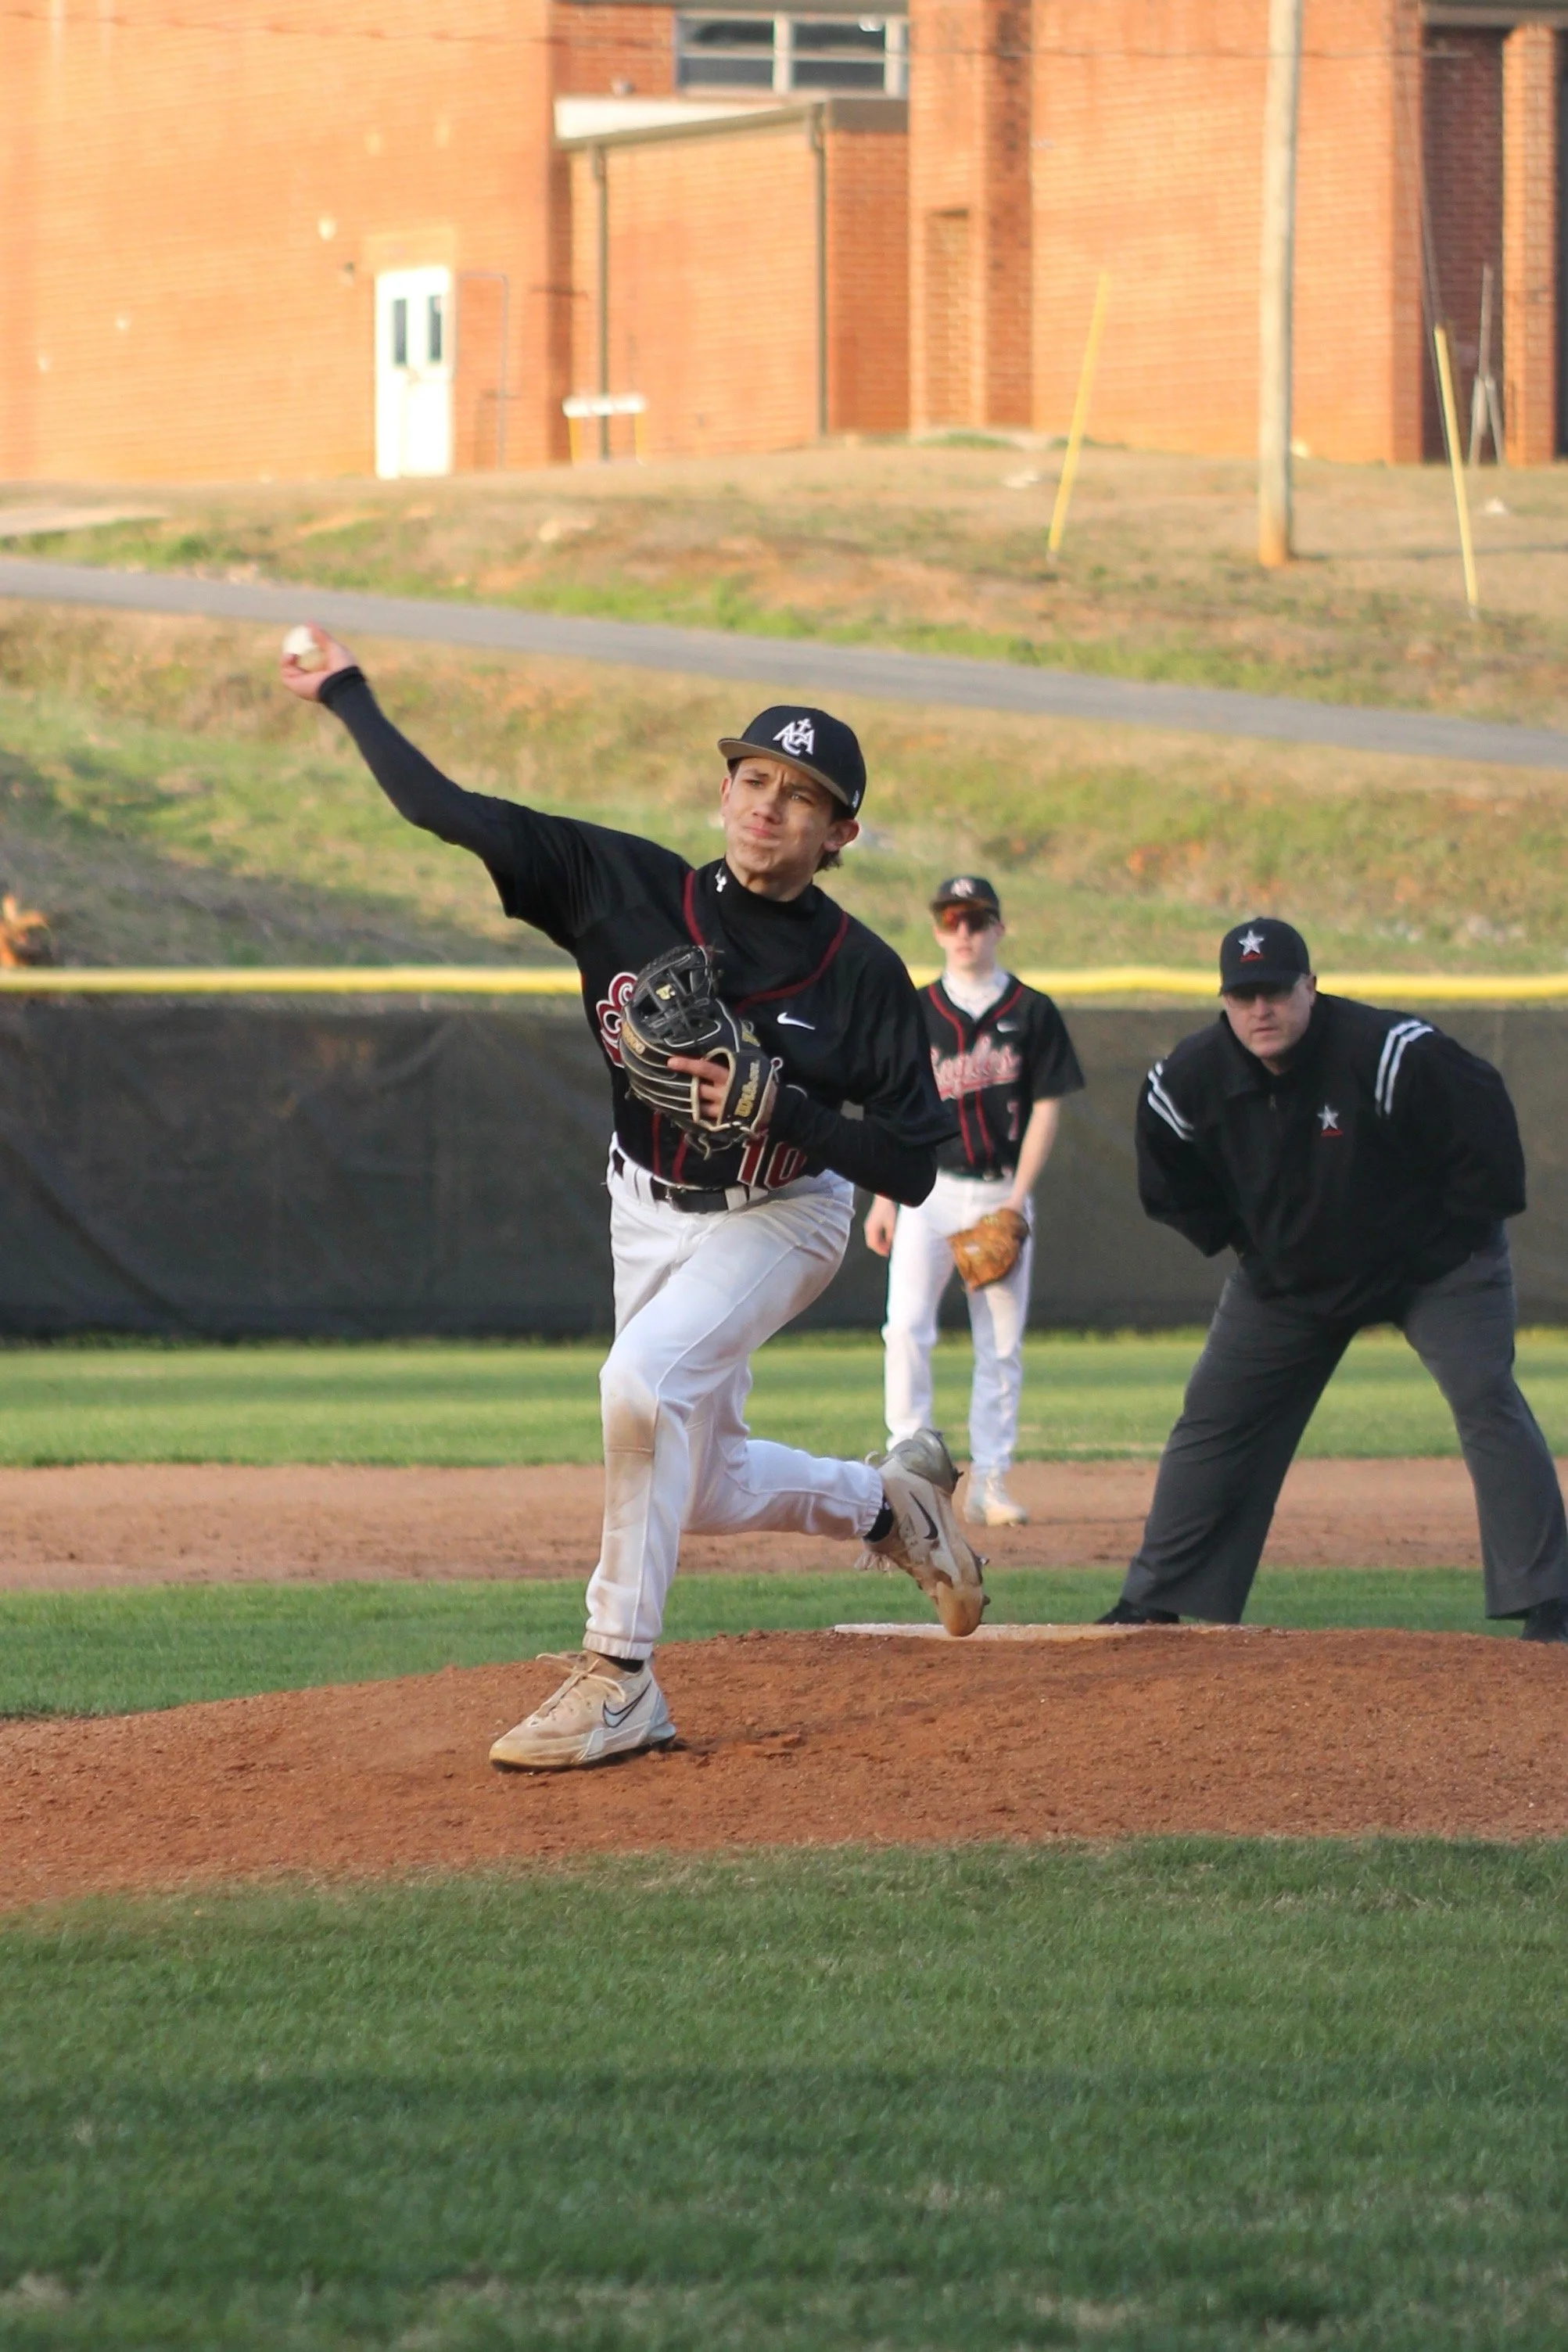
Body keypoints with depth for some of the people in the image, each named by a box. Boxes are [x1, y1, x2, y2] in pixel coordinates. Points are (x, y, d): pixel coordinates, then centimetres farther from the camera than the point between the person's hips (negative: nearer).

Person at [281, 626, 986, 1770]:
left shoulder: (861, 973, -19)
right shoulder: (628, 888, -13)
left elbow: (914, 1165, -20)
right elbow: (452, 811, -13)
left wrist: (779, 1107, -32)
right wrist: (348, 697, -14)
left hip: (782, 1219, -5)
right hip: (651, 1211, 5)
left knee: (643, 1380, -30)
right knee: (701, 1490, 12)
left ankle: (619, 1678, -21)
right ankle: (894, 1502, 42)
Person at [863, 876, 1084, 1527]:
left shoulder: (1032, 1013, 2)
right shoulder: (916, 1013, 5)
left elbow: (1046, 1109, 0)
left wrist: (1018, 1197, -8)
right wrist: (884, 1196, 0)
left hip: (1001, 1192, 0)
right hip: (929, 1189, 0)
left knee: (1002, 1344, 2)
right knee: (906, 1327, -13)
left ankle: (990, 1480, 8)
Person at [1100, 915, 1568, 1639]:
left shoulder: (1388, 1054, -31)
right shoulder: (1190, 1081, -17)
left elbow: (1485, 1122, -21)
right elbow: (1170, 1185, 4)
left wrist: (1457, 1232, -14)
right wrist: (1242, 1242, 0)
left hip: (1434, 1264, -4)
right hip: (1287, 1275, 4)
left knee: (1487, 1402, -18)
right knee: (1214, 1419, 2)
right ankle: (1154, 1602, 11)